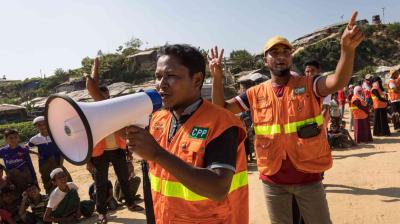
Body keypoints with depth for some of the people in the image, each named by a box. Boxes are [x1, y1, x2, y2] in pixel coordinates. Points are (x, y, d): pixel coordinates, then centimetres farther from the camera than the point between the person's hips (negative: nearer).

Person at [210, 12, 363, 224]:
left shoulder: (308, 85, -6)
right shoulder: (256, 93, -1)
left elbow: (338, 82, -24)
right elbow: (222, 109, -1)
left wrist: (347, 49, -42)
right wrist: (217, 79, -16)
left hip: (308, 176, -1)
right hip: (272, 179, 2)